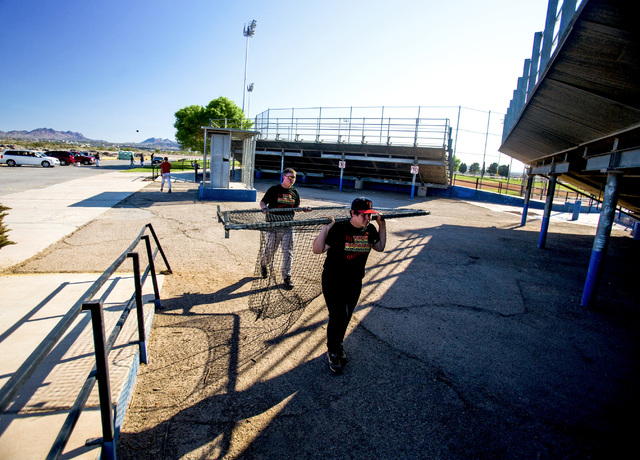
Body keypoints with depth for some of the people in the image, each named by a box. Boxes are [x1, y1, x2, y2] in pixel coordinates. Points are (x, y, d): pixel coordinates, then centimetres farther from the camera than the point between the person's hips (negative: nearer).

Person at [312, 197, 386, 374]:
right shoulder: (339, 228, -22)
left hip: (355, 282, 6)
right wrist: (325, 228, -36)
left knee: (346, 318, 18)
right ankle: (332, 352, 23)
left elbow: (380, 248, 14)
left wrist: (382, 226, 5)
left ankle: (337, 345, 43)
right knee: (337, 317, -3)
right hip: (333, 281, -5)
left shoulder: (370, 230, -3)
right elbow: (317, 250, -24)